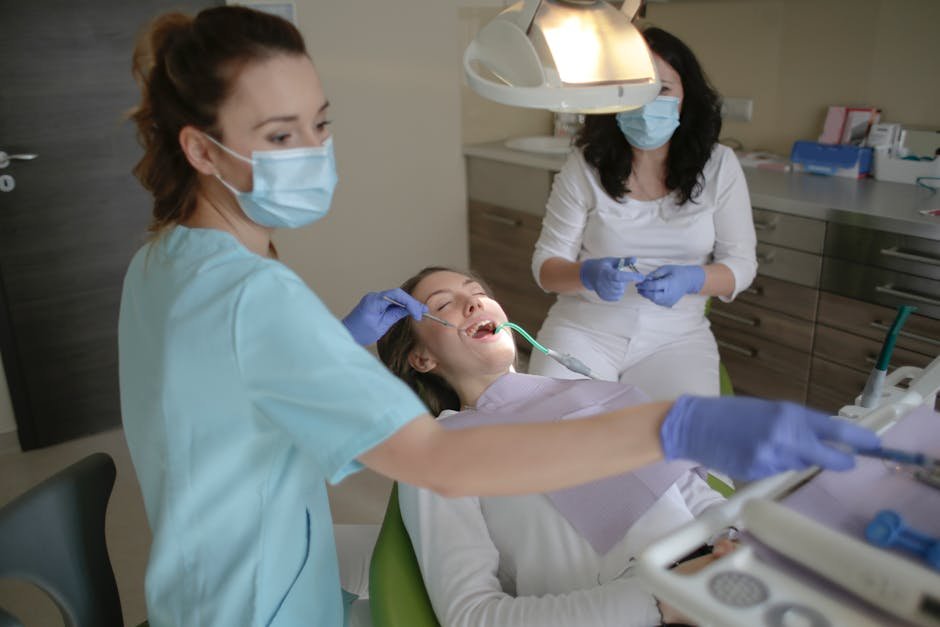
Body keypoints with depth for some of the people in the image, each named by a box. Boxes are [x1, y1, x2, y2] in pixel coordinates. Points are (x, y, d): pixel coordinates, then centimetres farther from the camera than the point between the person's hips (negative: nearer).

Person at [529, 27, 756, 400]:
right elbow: (546, 264, -3)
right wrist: (588, 275, -26)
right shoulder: (585, 166, -6)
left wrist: (691, 280, -21)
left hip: (676, 336, 1)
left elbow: (741, 264, 1)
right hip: (584, 328, -1)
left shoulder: (719, 166, -2)